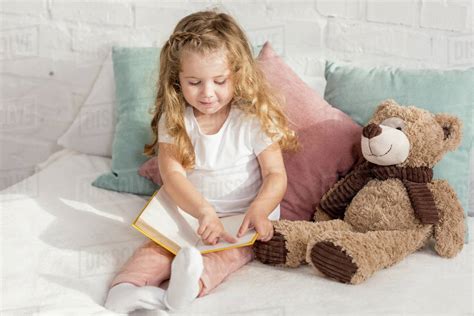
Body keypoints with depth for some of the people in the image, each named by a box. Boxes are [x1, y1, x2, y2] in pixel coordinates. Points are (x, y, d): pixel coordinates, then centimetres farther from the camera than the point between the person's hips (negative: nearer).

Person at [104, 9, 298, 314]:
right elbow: (172, 174, -15)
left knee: (230, 251, -32)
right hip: (188, 212, 3)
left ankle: (195, 281, -56)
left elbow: (276, 175, -12)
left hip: (244, 217, -2)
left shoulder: (254, 117, -12)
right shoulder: (174, 119, -6)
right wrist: (204, 211, -34)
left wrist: (258, 210, -34)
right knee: (158, 245, -23)